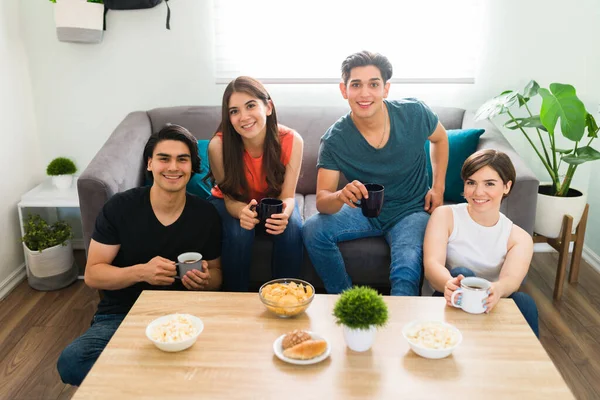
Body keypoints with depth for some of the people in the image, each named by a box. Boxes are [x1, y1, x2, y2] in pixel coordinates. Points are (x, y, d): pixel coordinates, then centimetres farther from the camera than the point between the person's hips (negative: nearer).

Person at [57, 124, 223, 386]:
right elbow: (92, 275, -3)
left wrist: (206, 280, -13)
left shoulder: (206, 214, -1)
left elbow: (216, 272, 12)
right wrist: (141, 272, -21)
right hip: (121, 315, 0)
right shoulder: (119, 207, -5)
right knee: (71, 362, -30)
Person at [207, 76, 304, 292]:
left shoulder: (291, 140, -27)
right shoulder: (219, 145, -30)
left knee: (291, 230, -28)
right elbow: (231, 199, -21)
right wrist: (242, 212, -45)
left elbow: (287, 196, -21)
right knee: (239, 233, -32)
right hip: (232, 204, -1)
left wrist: (284, 212, -45)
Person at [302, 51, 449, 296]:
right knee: (313, 230, -23)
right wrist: (341, 196, -44)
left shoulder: (414, 113, -14)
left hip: (411, 211, -1)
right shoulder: (335, 139, -17)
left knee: (406, 273, -31)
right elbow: (322, 200, -20)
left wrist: (438, 188, 3)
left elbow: (440, 139, 9)